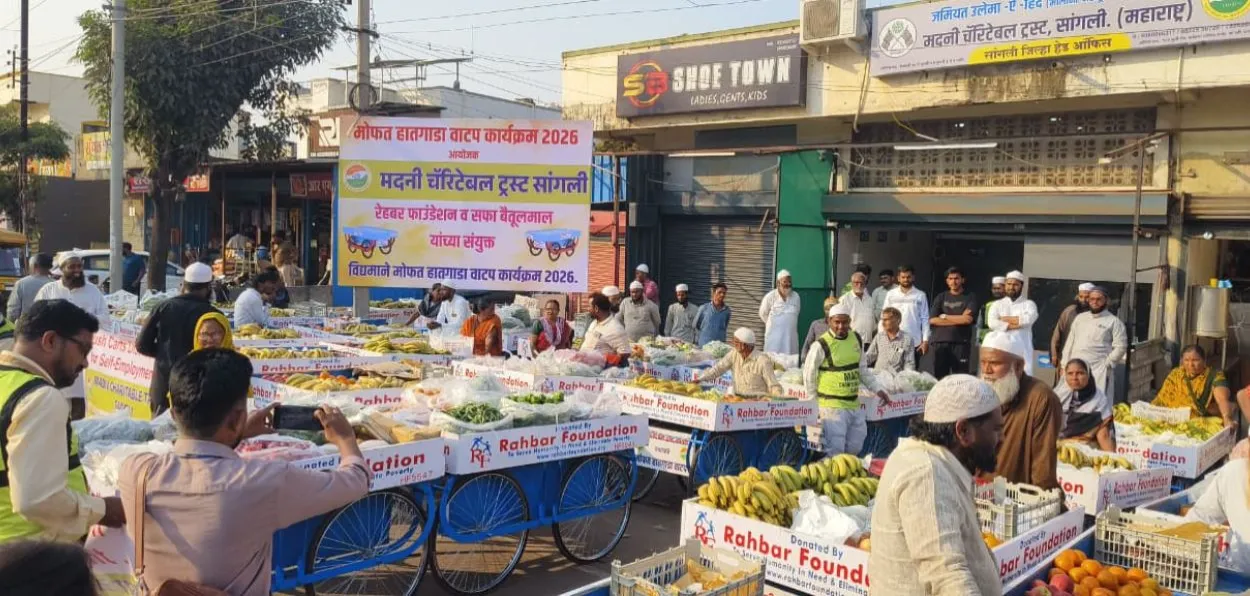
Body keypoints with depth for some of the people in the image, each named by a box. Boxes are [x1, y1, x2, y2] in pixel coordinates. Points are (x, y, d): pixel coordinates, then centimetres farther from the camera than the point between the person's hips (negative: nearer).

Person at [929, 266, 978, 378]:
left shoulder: (970, 297, 7)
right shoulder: (941, 297, 12)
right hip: (940, 342, 2)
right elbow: (932, 320, -1)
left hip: (961, 343, -2)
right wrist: (959, 319, -6)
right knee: (939, 378, 3)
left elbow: (968, 319, -8)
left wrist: (944, 316, 0)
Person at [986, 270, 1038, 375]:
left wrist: (1004, 319, -4)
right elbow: (992, 323, -6)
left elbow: (1029, 319, -12)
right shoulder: (997, 304, 12)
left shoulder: (1029, 304, 10)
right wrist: (1016, 324, -9)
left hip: (1022, 349, -1)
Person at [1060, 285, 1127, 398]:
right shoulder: (1080, 318, 16)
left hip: (1098, 371, -5)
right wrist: (1064, 364, 11)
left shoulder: (1114, 321, 1)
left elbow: (1120, 347, -4)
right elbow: (1070, 342, 17)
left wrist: (1106, 365, -11)